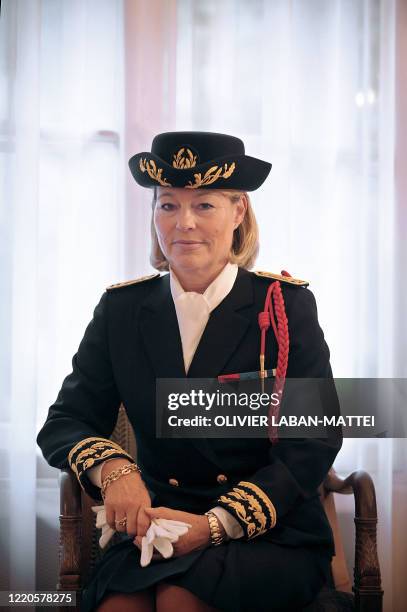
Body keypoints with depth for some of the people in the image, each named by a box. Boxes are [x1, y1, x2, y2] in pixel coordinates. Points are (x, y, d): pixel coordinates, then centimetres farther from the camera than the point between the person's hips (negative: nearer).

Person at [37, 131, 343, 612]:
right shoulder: (121, 309, 7)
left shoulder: (287, 305, -2)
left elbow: (313, 445, -6)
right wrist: (112, 469, -19)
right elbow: (63, 423, 5)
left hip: (272, 537, -1)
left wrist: (215, 525, -19)